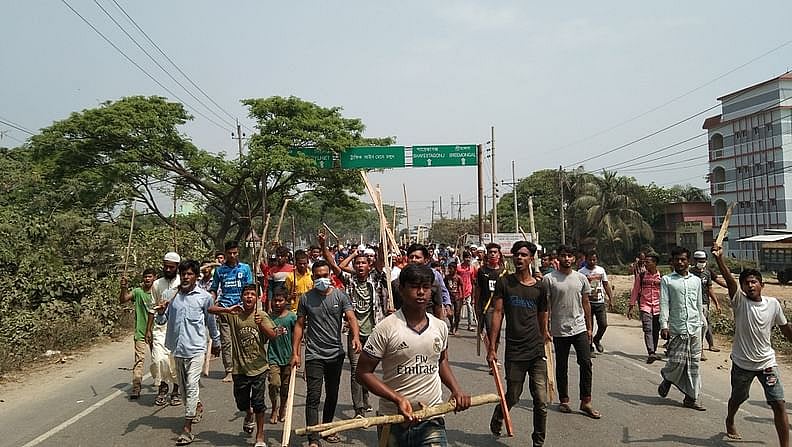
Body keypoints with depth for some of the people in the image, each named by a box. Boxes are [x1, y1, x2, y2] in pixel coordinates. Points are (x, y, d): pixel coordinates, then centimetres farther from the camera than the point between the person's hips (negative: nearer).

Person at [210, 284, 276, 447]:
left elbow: (273, 335, -12)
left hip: (259, 367, -1)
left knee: (258, 403, -1)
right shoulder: (234, 315, -2)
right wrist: (227, 310, -24)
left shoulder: (262, 317, -2)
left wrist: (261, 324, -29)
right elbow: (210, 309, -8)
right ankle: (249, 415, 50)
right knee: (241, 402, 15)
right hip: (239, 368, 2)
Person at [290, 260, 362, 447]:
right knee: (313, 397, -7)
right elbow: (299, 325, 4)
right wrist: (295, 353, -2)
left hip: (336, 354, 2)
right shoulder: (306, 299, 1)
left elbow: (351, 317, -11)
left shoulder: (340, 296, 0)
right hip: (314, 355, -2)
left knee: (332, 395, 16)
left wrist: (355, 336, -31)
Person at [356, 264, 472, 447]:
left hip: (432, 420, 3)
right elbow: (364, 372, -9)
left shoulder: (441, 327, 3)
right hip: (393, 422, -2)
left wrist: (456, 389, 4)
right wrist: (397, 398, -19)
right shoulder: (386, 328, -12)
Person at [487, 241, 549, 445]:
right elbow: (497, 314, -4)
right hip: (514, 352, -2)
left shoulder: (539, 288, 6)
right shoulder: (504, 283, -1)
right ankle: (496, 420, 39)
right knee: (512, 397, 9)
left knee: (541, 401, 1)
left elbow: (542, 319, 16)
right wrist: (492, 347, -7)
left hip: (537, 352, 2)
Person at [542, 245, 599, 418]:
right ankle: (564, 400, 22)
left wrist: (589, 328, 10)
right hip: (559, 330, -2)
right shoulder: (549, 279, -5)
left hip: (580, 328, 3)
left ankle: (586, 402, 7)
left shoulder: (581, 278, 6)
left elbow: (586, 304, 11)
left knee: (586, 363, -2)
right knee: (561, 367, 9)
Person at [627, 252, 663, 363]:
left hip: (658, 308, 1)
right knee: (648, 330, -15)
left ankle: (653, 353, 23)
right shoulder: (640, 276, 3)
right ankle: (651, 353, -23)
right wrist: (631, 307, 6)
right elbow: (635, 292, 8)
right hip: (645, 307, -1)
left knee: (656, 331, 9)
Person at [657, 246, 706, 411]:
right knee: (677, 361, -7)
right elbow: (664, 304, -5)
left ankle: (691, 398, 13)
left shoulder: (696, 280, 13)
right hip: (676, 329, -3)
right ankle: (667, 379, 24)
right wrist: (664, 326, -14)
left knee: (693, 363, 4)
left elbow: (699, 304, 19)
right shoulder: (667, 280, 1)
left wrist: (699, 324, 18)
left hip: (694, 329, 4)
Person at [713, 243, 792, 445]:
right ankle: (730, 423, 49)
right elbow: (729, 280, -31)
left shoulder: (773, 304, -5)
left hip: (767, 363, 1)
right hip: (742, 363, -1)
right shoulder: (740, 301, -13)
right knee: (737, 399, 20)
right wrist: (719, 259, -47)